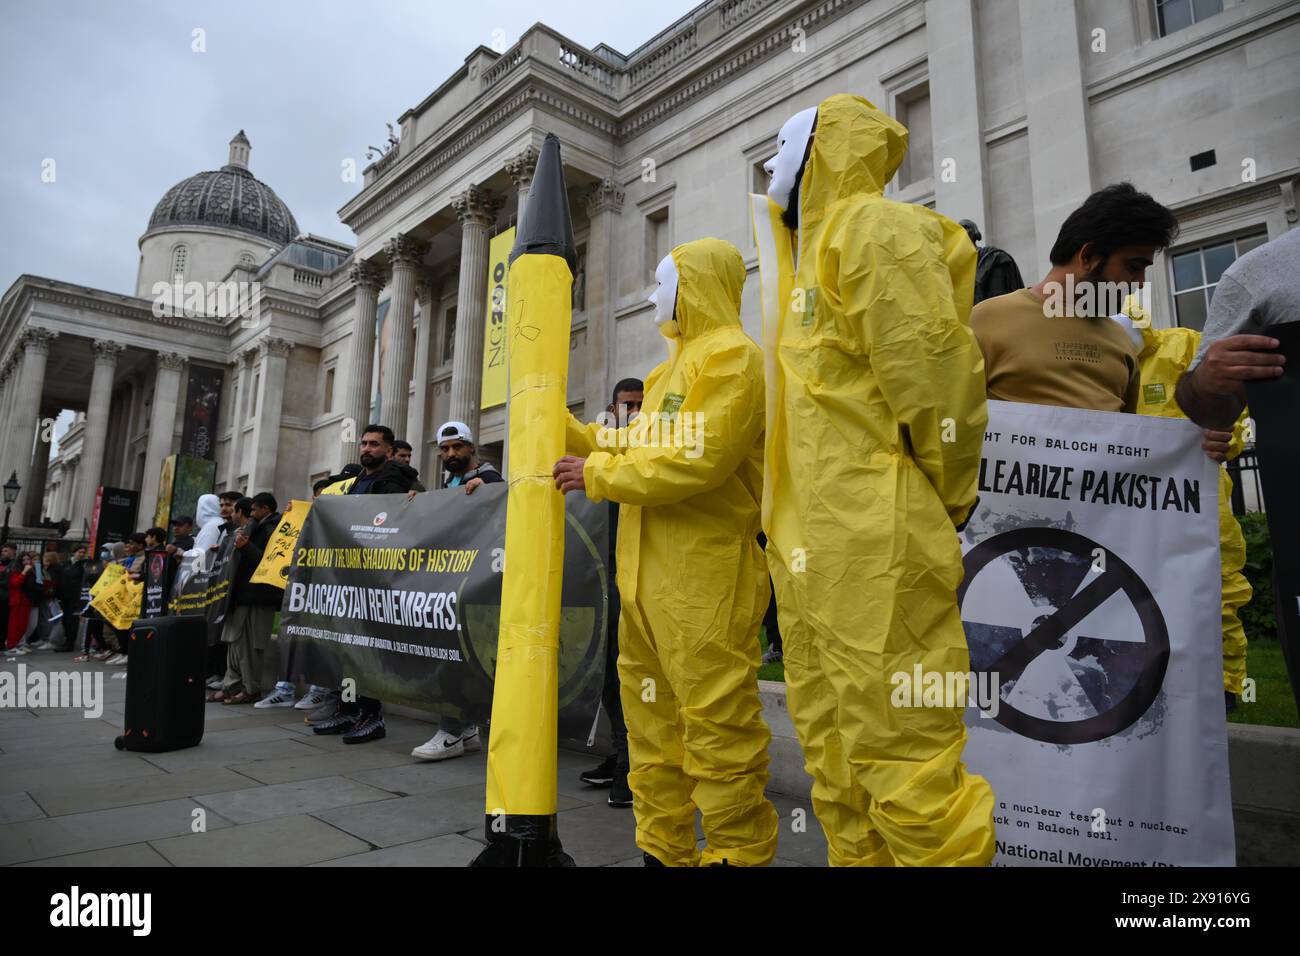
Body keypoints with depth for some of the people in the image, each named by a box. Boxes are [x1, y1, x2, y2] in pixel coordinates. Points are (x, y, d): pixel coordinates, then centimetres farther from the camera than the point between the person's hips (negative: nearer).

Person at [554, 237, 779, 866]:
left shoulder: (730, 355, -6)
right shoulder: (671, 369, 25)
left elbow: (699, 457, -19)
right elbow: (636, 449, 21)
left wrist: (599, 474, -13)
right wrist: (564, 429, 16)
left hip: (705, 575, -10)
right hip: (647, 576, 10)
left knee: (713, 718, -4)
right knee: (652, 715, 14)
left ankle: (737, 852, 12)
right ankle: (664, 848, 27)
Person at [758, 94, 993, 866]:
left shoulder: (876, 230, -5)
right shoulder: (811, 250, 24)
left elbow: (938, 383, -13)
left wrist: (944, 516, -5)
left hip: (874, 555, -10)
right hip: (809, 556, 10)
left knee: (902, 764, -4)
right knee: (837, 765, 16)